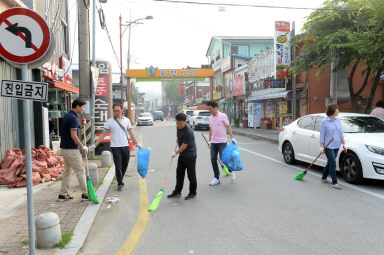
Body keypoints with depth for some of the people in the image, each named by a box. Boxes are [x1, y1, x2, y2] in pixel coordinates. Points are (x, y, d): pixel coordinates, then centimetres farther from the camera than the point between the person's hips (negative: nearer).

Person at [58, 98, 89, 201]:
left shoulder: (67, 116, 13)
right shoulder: (73, 117, -18)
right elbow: (73, 135, -22)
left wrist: (80, 125, 8)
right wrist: (83, 147, -14)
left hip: (65, 148, 10)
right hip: (71, 149, -10)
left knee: (67, 171, 14)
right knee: (80, 171, -2)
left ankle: (63, 194, 19)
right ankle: (85, 194, 4)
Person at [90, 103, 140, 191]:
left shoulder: (126, 120, 6)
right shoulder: (109, 122, -2)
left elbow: (131, 133, 11)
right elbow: (103, 134, -1)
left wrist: (136, 143, 9)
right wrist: (95, 145, -6)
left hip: (125, 146, 3)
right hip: (115, 147, -3)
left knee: (125, 165, 11)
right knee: (118, 166, -5)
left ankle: (120, 180, 31)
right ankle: (120, 183, 8)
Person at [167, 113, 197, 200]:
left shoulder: (188, 132, -27)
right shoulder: (178, 127, -1)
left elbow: (184, 146, -21)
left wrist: (176, 153, -12)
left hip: (190, 155, -8)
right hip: (182, 155, 8)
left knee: (191, 175, 2)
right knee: (179, 173, 12)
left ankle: (193, 193, 17)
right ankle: (177, 192, 22)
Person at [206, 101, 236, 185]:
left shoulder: (223, 116, -8)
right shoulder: (210, 117, 11)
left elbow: (228, 127, -8)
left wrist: (232, 138, -15)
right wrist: (210, 140, 17)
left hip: (222, 141, -6)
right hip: (213, 142, 6)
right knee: (213, 160, 4)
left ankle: (231, 171, 23)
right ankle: (216, 178, 13)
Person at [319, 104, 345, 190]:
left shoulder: (338, 120, 8)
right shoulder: (324, 122, -9)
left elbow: (341, 134, 14)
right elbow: (322, 136, -9)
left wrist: (344, 144, 9)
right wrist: (321, 148, -11)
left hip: (336, 146, 7)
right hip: (328, 146, -7)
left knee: (330, 163, 14)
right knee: (333, 163, -10)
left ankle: (324, 178, 30)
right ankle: (334, 182, -4)